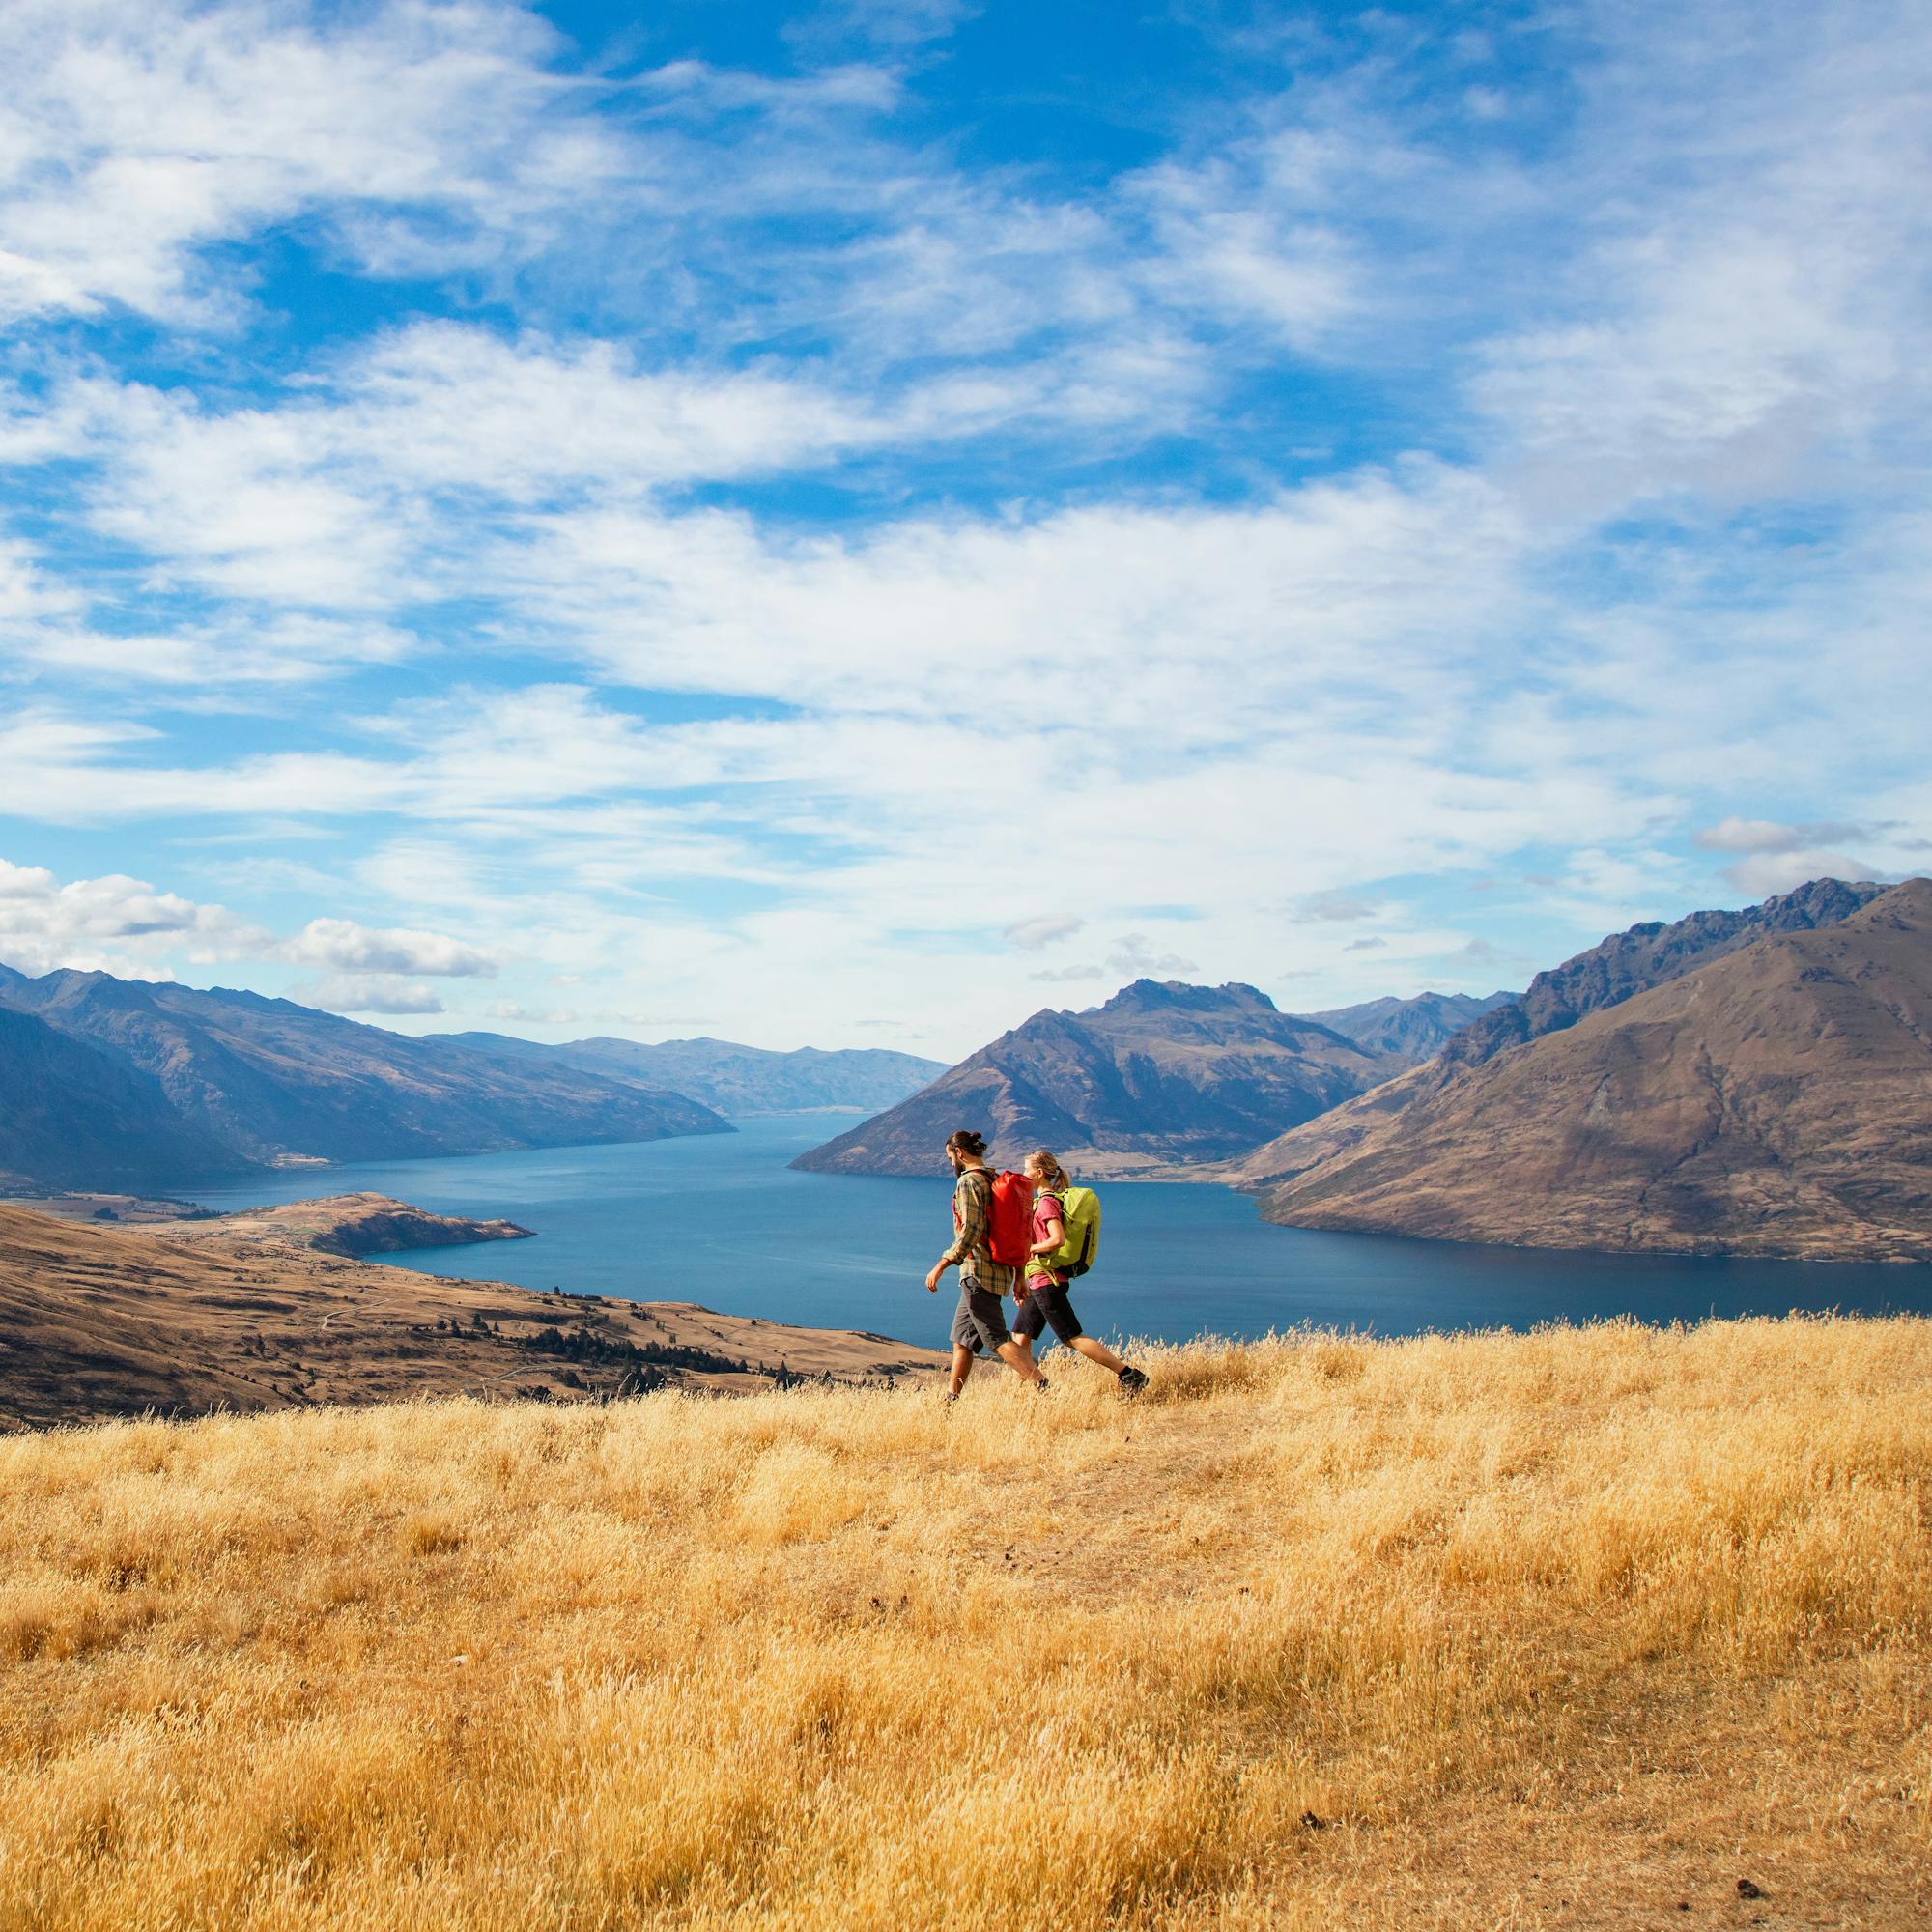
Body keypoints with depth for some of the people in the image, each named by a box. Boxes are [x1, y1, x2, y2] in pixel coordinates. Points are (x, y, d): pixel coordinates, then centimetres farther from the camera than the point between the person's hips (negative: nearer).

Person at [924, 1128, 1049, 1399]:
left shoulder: (968, 1181, -12)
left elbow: (970, 1232, -22)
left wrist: (941, 1265, -19)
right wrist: (1018, 1276, 20)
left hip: (978, 1274, -9)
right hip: (1000, 1272, 9)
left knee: (998, 1339, -10)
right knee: (961, 1339, 15)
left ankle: (1043, 1387, -19)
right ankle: (951, 1398, 19)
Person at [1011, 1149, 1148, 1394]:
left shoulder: (1046, 1202, -15)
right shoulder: (1052, 1199, 14)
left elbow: (1057, 1239, -28)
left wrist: (1027, 1250, -14)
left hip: (1045, 1282, -10)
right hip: (1042, 1281, 10)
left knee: (1074, 1338, -8)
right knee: (1020, 1335, 11)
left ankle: (1129, 1374, -7)